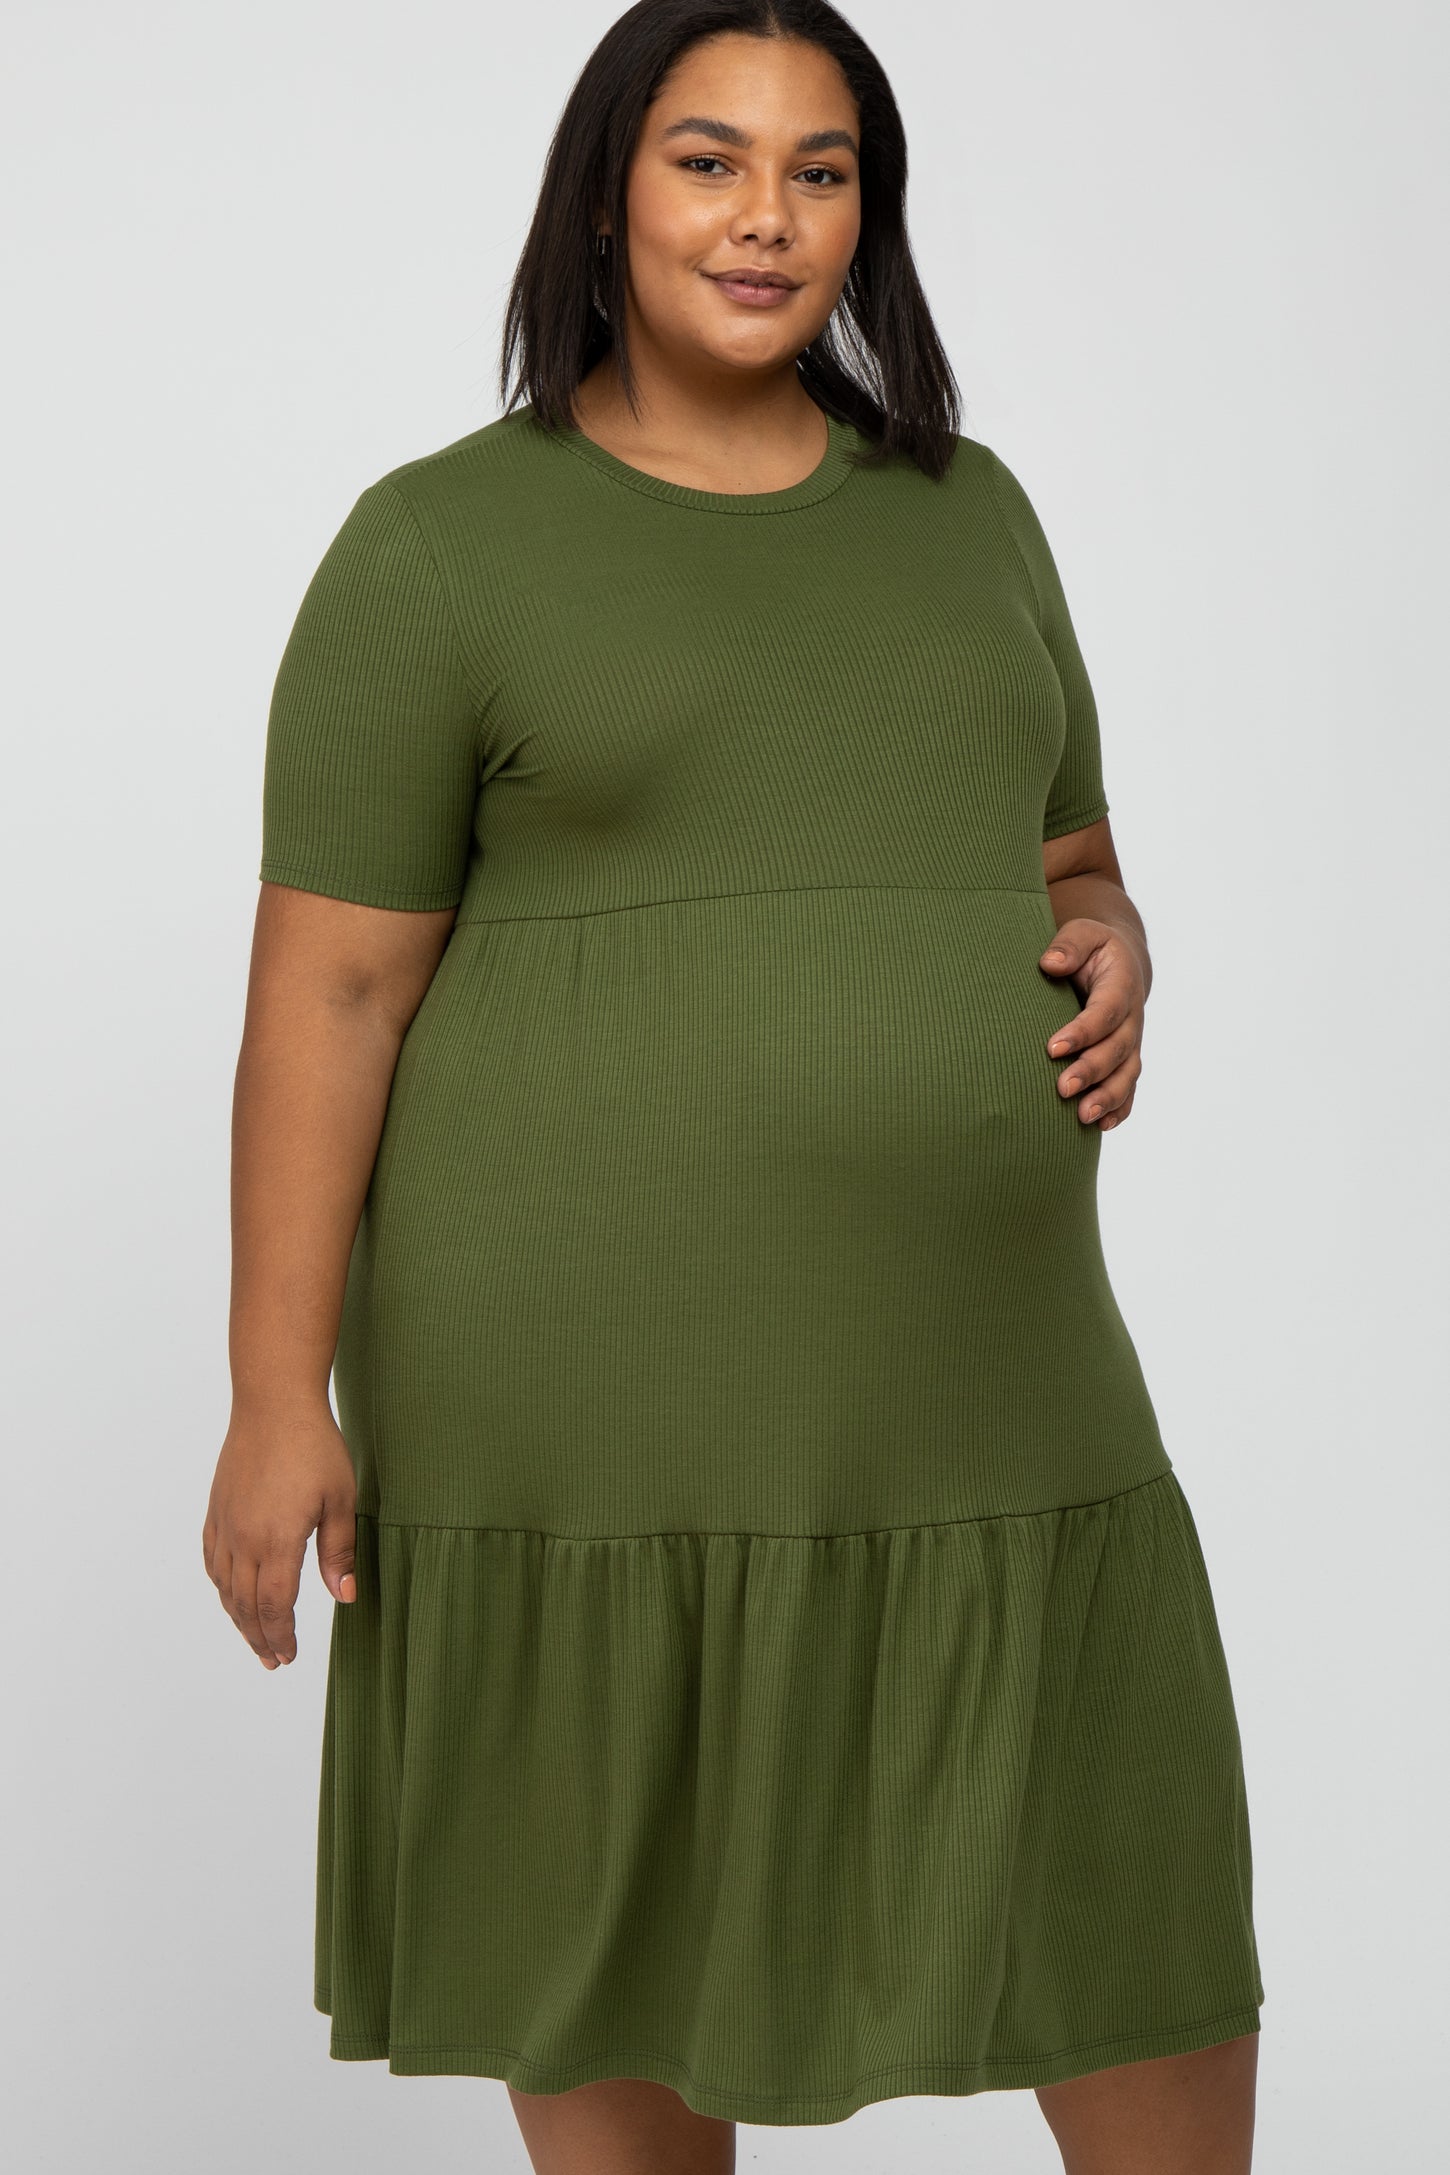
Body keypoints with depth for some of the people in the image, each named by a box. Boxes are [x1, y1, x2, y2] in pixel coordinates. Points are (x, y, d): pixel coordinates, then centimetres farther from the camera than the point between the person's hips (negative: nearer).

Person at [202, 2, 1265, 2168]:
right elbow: (327, 987, -6)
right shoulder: (439, 547, -4)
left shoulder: (964, 512, 11)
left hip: (955, 1372, 4)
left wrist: (1113, 961, -6)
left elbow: (1062, 881, 18)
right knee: (625, 1912, 10)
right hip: (587, 1378, -4)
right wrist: (280, 1398, -9)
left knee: (1141, 1906, 9)